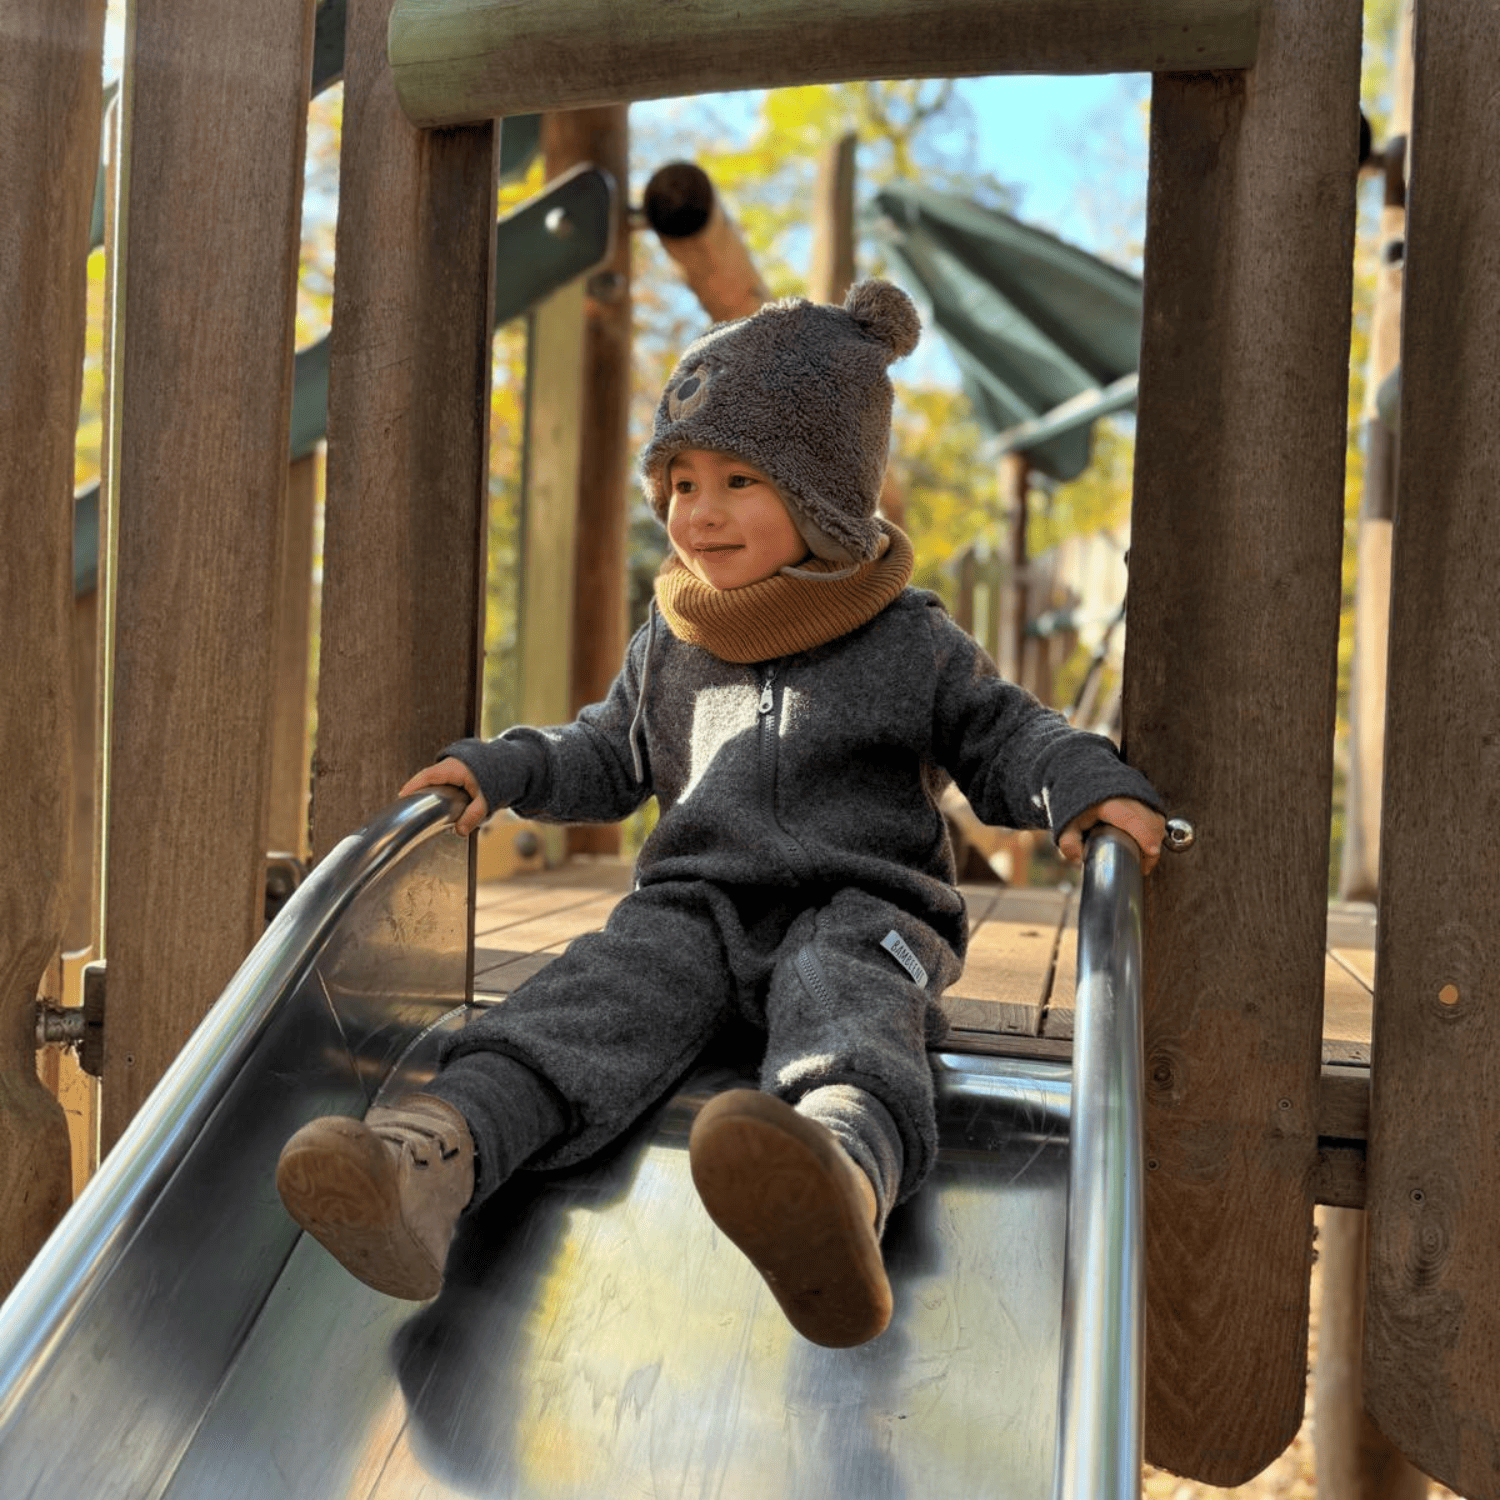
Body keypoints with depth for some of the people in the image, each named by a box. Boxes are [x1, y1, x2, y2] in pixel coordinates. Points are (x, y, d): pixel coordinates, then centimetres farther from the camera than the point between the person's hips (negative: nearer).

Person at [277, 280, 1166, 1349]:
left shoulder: (912, 641, 9)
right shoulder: (670, 646, 18)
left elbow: (1004, 739, 14)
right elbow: (611, 755, 30)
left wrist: (1091, 787, -6)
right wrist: (505, 768, 13)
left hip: (859, 911, -3)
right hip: (697, 904, 4)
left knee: (846, 1010, -38)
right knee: (604, 995, -28)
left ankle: (844, 1176, -71)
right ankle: (430, 1161, -52)